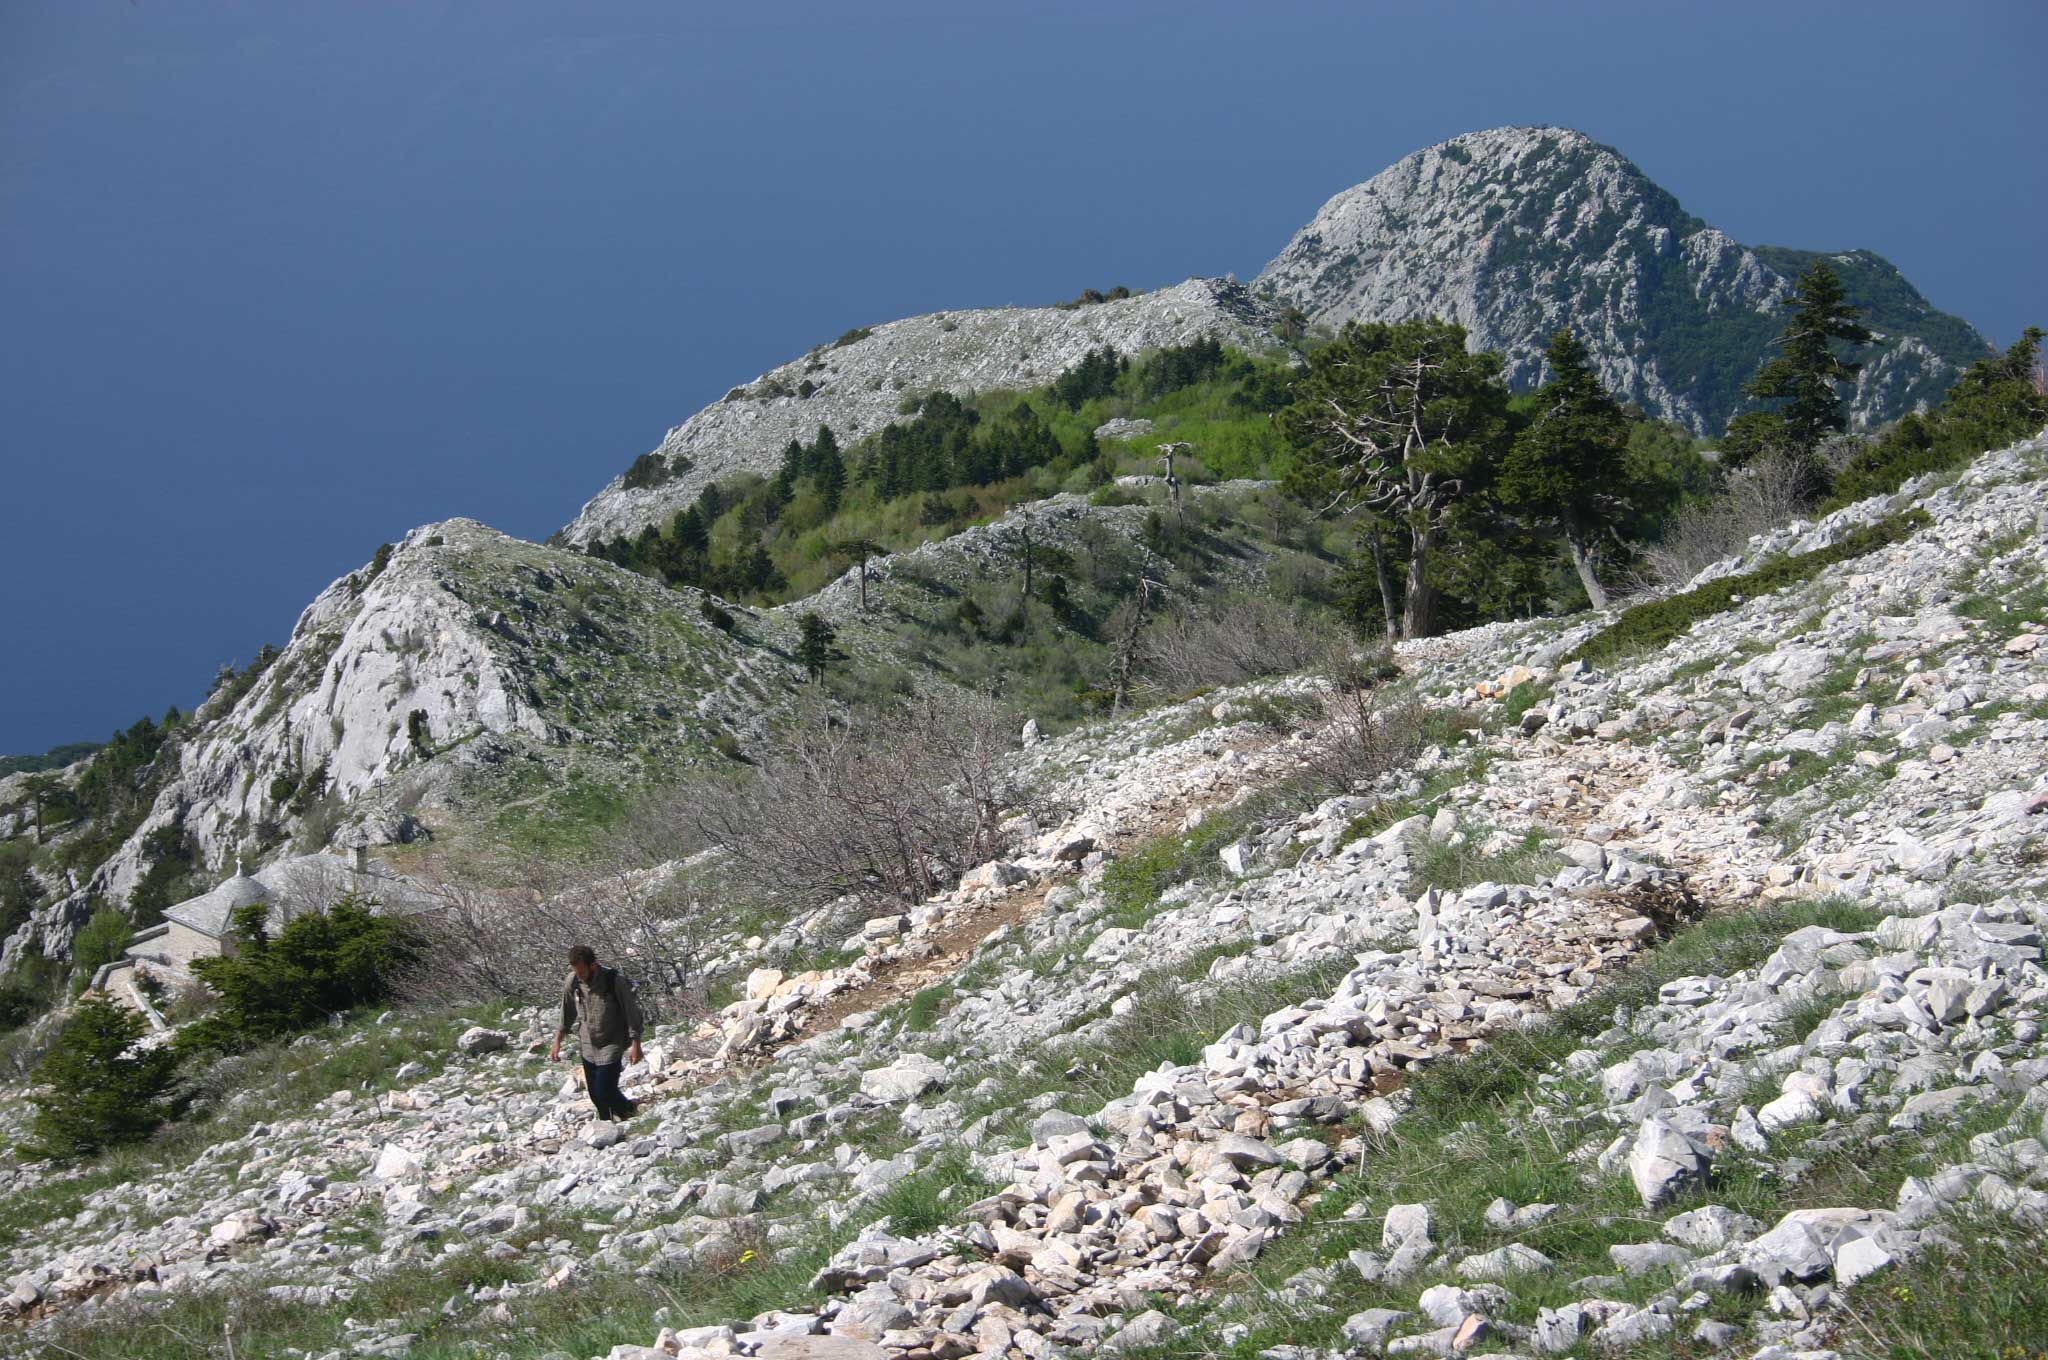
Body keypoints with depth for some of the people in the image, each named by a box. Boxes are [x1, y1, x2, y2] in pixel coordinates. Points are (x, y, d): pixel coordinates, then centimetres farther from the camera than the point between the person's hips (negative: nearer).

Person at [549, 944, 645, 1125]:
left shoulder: (615, 981, -20)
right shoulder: (573, 982, -7)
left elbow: (632, 1013, -12)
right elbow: (566, 1014, 9)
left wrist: (635, 1044, -13)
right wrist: (557, 1042, 7)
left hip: (611, 1046, -5)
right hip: (588, 1047, 5)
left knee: (604, 1091, -10)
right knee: (594, 1094, 9)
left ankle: (628, 1111, 18)